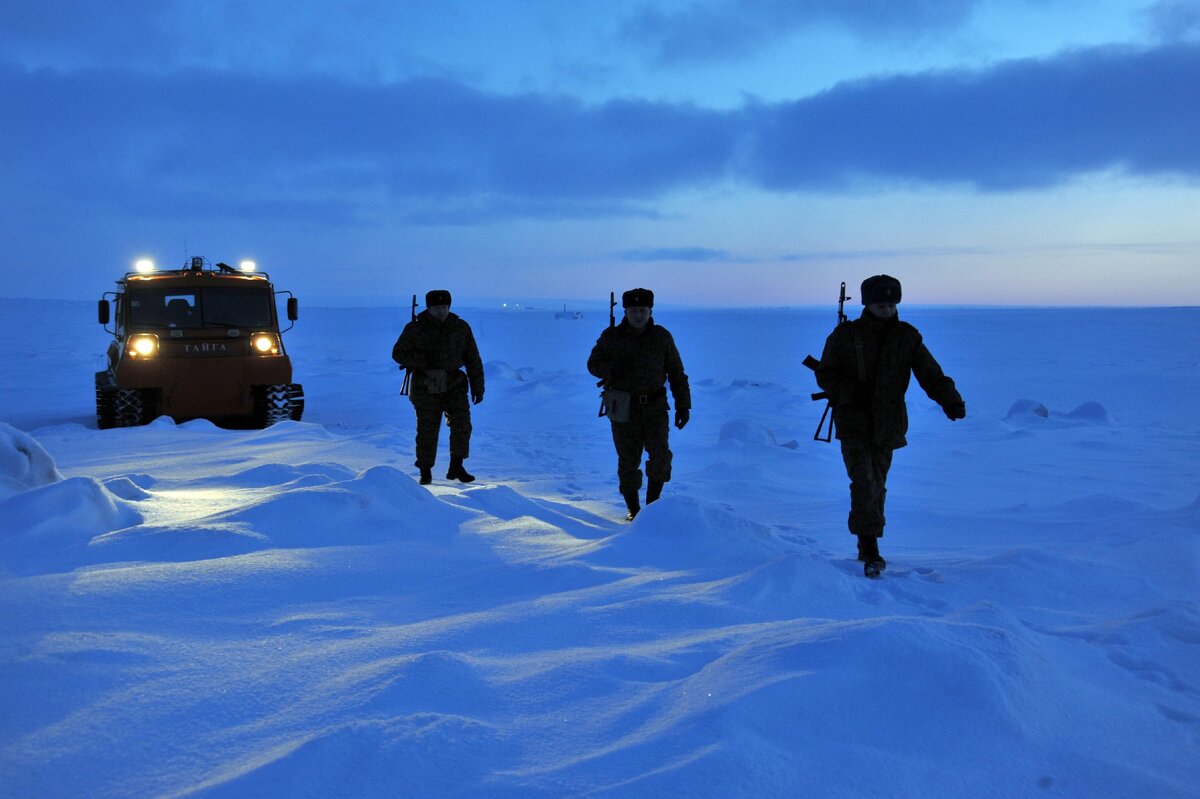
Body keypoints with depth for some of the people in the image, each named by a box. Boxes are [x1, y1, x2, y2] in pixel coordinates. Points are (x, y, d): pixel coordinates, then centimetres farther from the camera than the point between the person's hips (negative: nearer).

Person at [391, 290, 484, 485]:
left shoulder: (461, 328, 1)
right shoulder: (415, 328, -5)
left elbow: (473, 359, 5)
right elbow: (398, 354, -5)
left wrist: (478, 388, 2)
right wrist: (426, 361, -19)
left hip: (454, 384, 2)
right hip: (426, 386, -2)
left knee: (461, 423, -13)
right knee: (427, 430, 0)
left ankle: (456, 467, -2)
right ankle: (426, 472, 16)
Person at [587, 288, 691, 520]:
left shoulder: (662, 337, 2)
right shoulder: (611, 337, -1)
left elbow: (677, 373, 8)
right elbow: (593, 364, 4)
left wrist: (683, 405, 3)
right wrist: (613, 368, -17)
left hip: (655, 407, 1)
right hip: (623, 408, 0)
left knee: (660, 456, -13)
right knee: (628, 461, 4)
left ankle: (653, 501, 9)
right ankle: (633, 509, 20)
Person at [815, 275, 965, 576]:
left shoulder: (907, 337, 4)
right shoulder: (845, 335, -2)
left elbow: (931, 374, -4)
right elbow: (825, 375, -1)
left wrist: (951, 401, -21)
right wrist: (853, 392, -19)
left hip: (888, 425, 3)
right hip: (853, 423, -3)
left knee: (877, 485, 11)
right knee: (864, 482, -15)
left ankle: (866, 546, 26)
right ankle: (870, 550, -15)